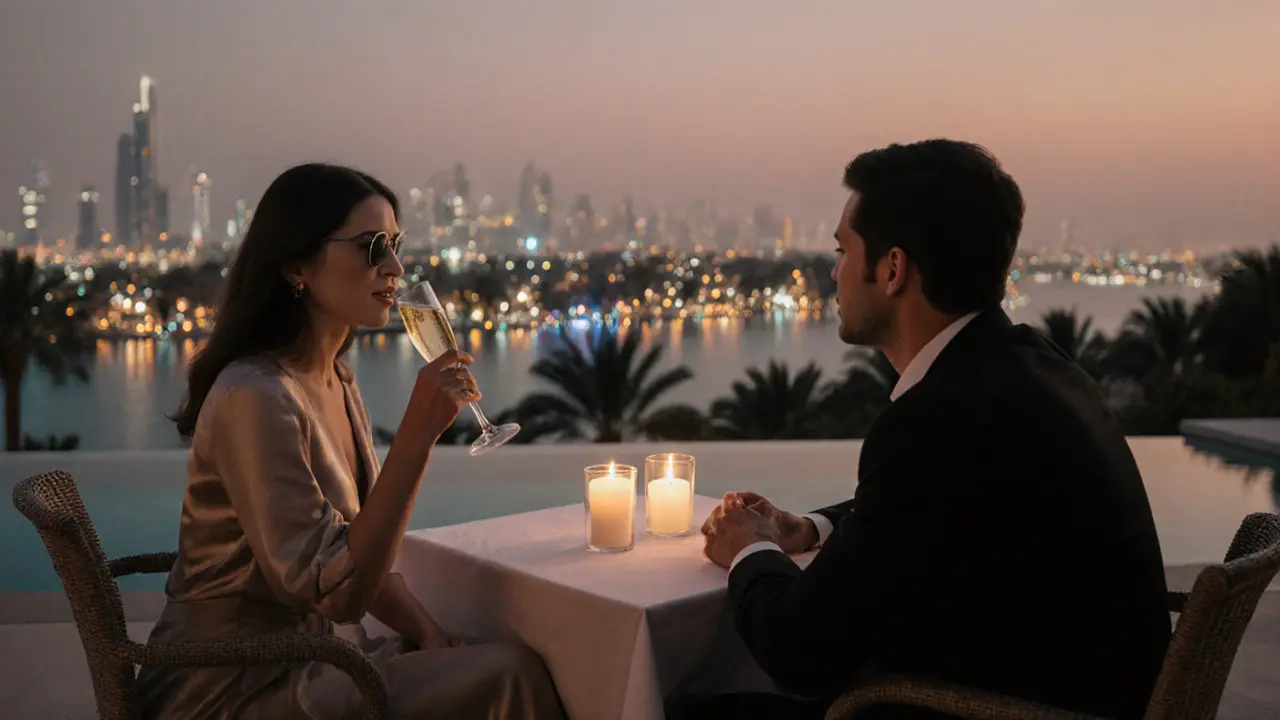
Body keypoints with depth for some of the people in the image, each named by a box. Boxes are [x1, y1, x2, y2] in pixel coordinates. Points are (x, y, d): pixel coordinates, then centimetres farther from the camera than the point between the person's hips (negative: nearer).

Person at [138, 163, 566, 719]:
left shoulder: (335, 381, 8)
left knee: (519, 662, -4)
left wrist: (429, 635, -4)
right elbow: (338, 592, -25)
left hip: (307, 663, 8)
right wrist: (418, 432, -28)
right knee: (508, 675, -15)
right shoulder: (255, 397, -21)